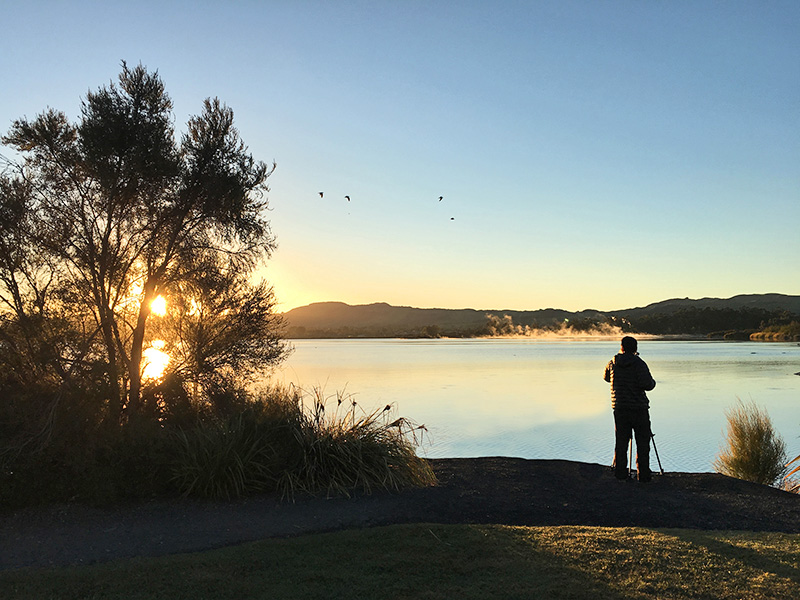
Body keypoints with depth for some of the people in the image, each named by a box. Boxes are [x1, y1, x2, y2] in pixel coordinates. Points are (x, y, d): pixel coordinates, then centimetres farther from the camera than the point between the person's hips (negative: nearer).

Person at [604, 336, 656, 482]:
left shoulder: (613, 363, 3)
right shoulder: (639, 364, -10)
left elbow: (606, 377, 21)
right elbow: (647, 385, -18)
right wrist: (652, 382, 3)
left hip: (619, 408, 4)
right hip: (639, 408, -4)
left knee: (621, 442, 9)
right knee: (642, 442, 5)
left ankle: (620, 472, 12)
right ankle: (643, 474, 5)